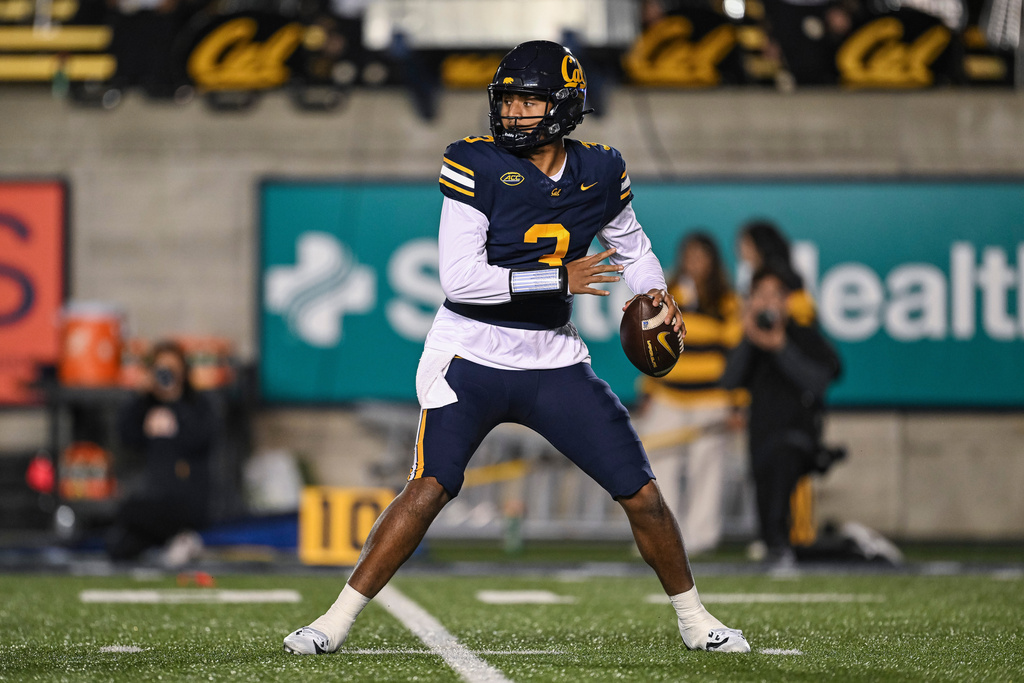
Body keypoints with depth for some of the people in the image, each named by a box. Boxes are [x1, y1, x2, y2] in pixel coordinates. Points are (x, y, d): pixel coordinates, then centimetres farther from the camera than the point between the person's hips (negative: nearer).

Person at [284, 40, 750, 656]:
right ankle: (338, 621, -11)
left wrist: (657, 293, 1)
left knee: (642, 494, 2)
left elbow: (630, 242, 21)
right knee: (430, 488, -19)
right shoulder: (478, 167, -12)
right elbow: (459, 278, -18)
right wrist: (559, 279, -20)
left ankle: (693, 618, 22)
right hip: (472, 356, -4)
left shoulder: (599, 172, 1)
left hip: (554, 363, 4)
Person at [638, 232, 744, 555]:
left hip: (711, 400, -3)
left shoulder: (727, 303, 1)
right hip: (668, 400, 3)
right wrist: (649, 392, 13)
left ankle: (700, 536, 5)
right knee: (660, 467, -2)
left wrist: (735, 401, -4)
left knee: (706, 468, -2)